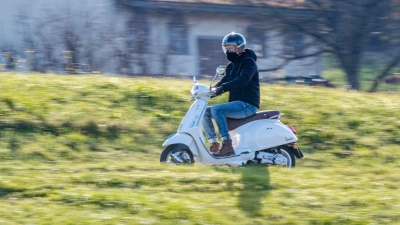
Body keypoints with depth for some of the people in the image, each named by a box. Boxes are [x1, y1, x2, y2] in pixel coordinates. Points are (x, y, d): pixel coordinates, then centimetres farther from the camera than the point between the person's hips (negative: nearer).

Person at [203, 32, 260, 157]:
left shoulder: (248, 61, -9)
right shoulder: (231, 66, 20)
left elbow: (242, 80, -26)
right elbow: (224, 82, 20)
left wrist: (222, 88, -36)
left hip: (247, 105, -9)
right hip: (235, 103, 9)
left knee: (216, 109, -28)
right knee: (206, 112, 1)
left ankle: (227, 145, -31)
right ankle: (214, 144, -1)